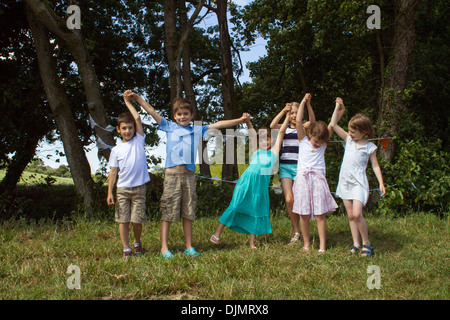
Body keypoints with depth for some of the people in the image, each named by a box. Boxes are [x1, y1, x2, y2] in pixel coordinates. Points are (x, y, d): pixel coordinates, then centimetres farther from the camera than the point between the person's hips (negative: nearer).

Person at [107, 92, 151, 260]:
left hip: (139, 188, -1)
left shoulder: (139, 141, 5)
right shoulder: (116, 150, 6)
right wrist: (110, 192, 1)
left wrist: (128, 102, 5)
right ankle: (126, 249, 13)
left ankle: (137, 243, 25)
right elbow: (113, 172, 6)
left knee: (137, 220, -1)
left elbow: (138, 118, -4)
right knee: (123, 220, 1)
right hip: (122, 189, 1)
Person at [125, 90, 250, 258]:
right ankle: (164, 247, 4)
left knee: (188, 213, 7)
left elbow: (218, 124, 16)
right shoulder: (170, 127, 10)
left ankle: (189, 247, 14)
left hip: (189, 175, 2)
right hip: (172, 175, -2)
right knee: (168, 212, -2)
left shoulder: (197, 130, 14)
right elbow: (152, 112, 12)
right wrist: (136, 97, 12)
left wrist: (240, 120, 15)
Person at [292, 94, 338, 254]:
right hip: (303, 178, -1)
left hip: (318, 178, 1)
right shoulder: (303, 140, 8)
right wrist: (304, 101, 1)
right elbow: (298, 121, 0)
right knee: (304, 213, 1)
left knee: (319, 214, -2)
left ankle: (322, 245, 2)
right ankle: (306, 243, 13)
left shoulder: (323, 144, 12)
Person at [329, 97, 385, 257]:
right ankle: (356, 244, 14)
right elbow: (333, 125, 9)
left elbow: (375, 166, 2)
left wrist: (381, 183, -6)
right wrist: (338, 107, 4)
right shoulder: (349, 140, 9)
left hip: (359, 182, -5)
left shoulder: (370, 147, -1)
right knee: (350, 215, 7)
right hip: (345, 181, 5)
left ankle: (367, 242, 1)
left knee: (357, 214, -16)